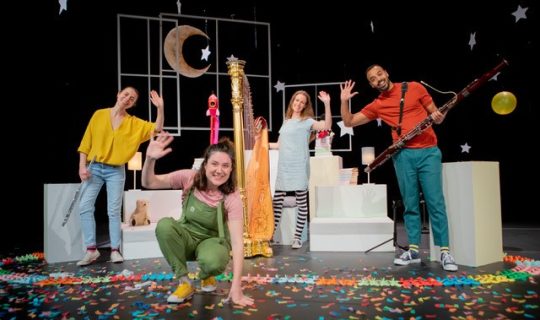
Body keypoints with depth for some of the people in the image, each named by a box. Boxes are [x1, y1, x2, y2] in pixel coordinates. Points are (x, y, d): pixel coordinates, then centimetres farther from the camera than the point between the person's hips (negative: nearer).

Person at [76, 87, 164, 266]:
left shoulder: (134, 123, 3)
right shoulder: (99, 114, 3)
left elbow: (157, 129, -5)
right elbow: (86, 141, 3)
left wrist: (160, 108, -19)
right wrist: (82, 166, -4)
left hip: (116, 171, 0)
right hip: (94, 168, 1)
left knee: (114, 210, 0)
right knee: (85, 206, -6)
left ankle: (115, 250, 6)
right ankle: (91, 249, 2)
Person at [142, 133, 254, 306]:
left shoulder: (232, 197, -24)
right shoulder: (190, 178, -18)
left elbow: (237, 241, -29)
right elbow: (149, 183, -19)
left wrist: (236, 287, -36)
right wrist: (150, 159, -41)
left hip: (213, 240, -2)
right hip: (187, 236, 2)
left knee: (212, 262, -38)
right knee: (164, 225, -31)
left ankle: (207, 277, 4)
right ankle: (184, 283, -13)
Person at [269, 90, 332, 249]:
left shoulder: (307, 121, 0)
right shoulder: (286, 122, 17)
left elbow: (327, 126, -18)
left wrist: (327, 104, -25)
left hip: (299, 168, -5)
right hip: (283, 168, 5)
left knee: (301, 203, 2)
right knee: (276, 202, 5)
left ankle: (297, 238, 12)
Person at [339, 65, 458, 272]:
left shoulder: (414, 88, 7)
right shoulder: (376, 105, 11)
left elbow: (436, 115, 11)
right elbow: (349, 122, 11)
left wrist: (438, 117, -12)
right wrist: (344, 101, -3)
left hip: (429, 152, -2)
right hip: (403, 155, 2)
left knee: (435, 202, -3)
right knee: (410, 204, 5)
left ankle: (445, 252, 3)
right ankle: (413, 250, 13)